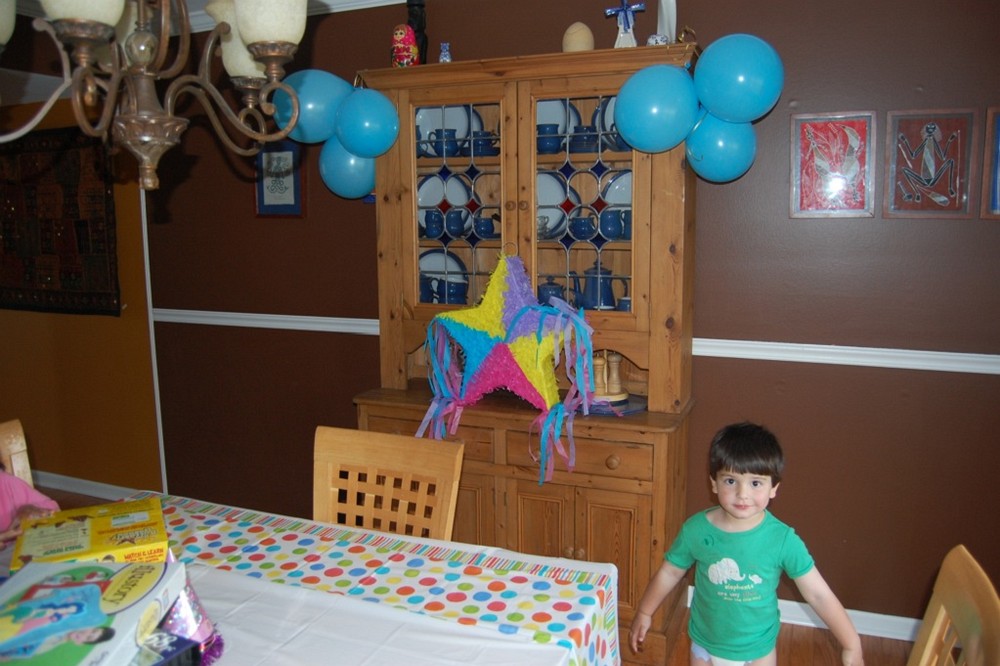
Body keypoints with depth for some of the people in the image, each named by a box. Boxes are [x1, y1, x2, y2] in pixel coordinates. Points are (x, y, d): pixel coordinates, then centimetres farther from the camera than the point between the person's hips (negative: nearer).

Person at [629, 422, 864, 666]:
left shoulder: (783, 539, -23)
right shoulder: (696, 529, -19)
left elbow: (819, 594, -14)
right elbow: (669, 573, -4)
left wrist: (851, 645, -14)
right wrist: (644, 613, 5)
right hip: (705, 645, 1)